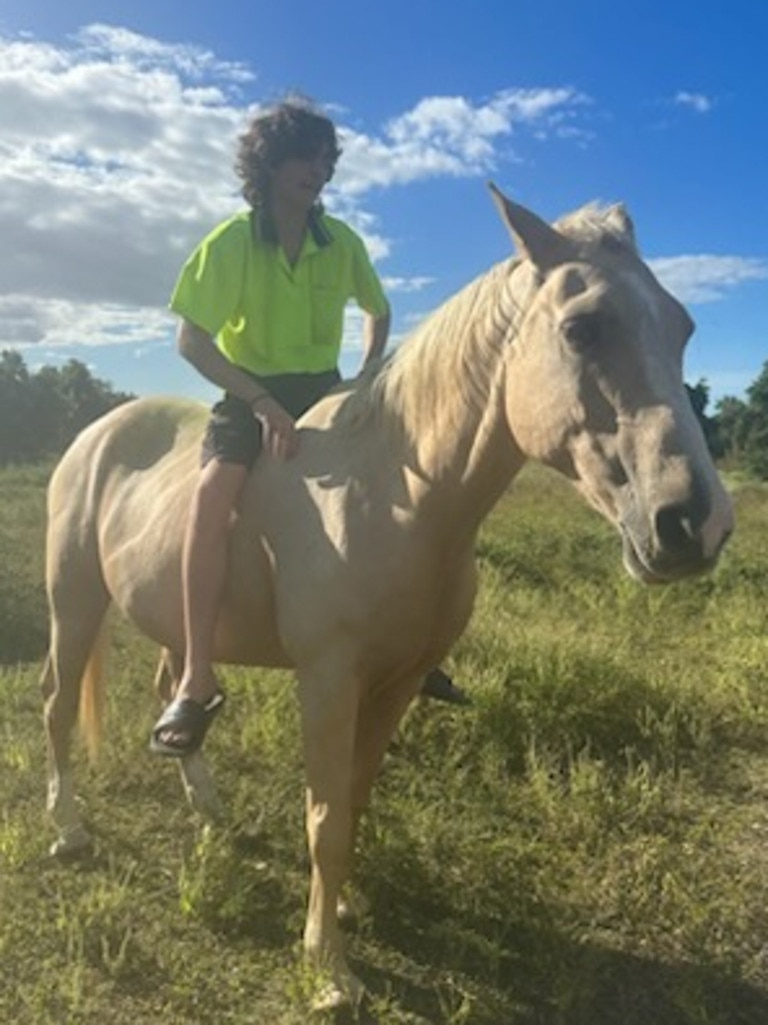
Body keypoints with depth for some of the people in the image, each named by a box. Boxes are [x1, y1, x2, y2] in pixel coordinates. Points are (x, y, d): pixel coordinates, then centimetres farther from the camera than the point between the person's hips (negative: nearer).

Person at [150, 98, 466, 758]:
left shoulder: (343, 242, 0)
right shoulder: (230, 243, -11)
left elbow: (379, 313, 16)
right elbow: (192, 340, -14)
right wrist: (262, 404, -23)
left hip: (324, 391, 4)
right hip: (250, 393, -4)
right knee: (214, 491, -34)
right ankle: (197, 681, -29)